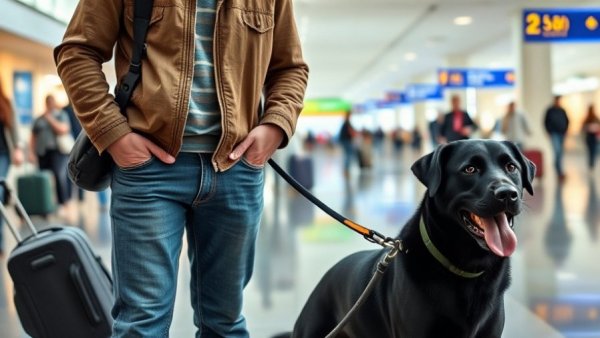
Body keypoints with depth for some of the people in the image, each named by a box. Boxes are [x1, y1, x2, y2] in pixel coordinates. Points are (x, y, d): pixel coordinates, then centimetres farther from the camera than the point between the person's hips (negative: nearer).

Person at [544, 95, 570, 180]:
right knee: (557, 150, -17)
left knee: (560, 152, 9)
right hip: (554, 133, -5)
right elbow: (546, 122, -1)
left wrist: (565, 130, 7)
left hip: (562, 134, 5)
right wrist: (549, 132, -6)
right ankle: (560, 172, -18)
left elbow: (567, 121, 18)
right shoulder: (550, 110, -3)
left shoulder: (562, 111, 9)